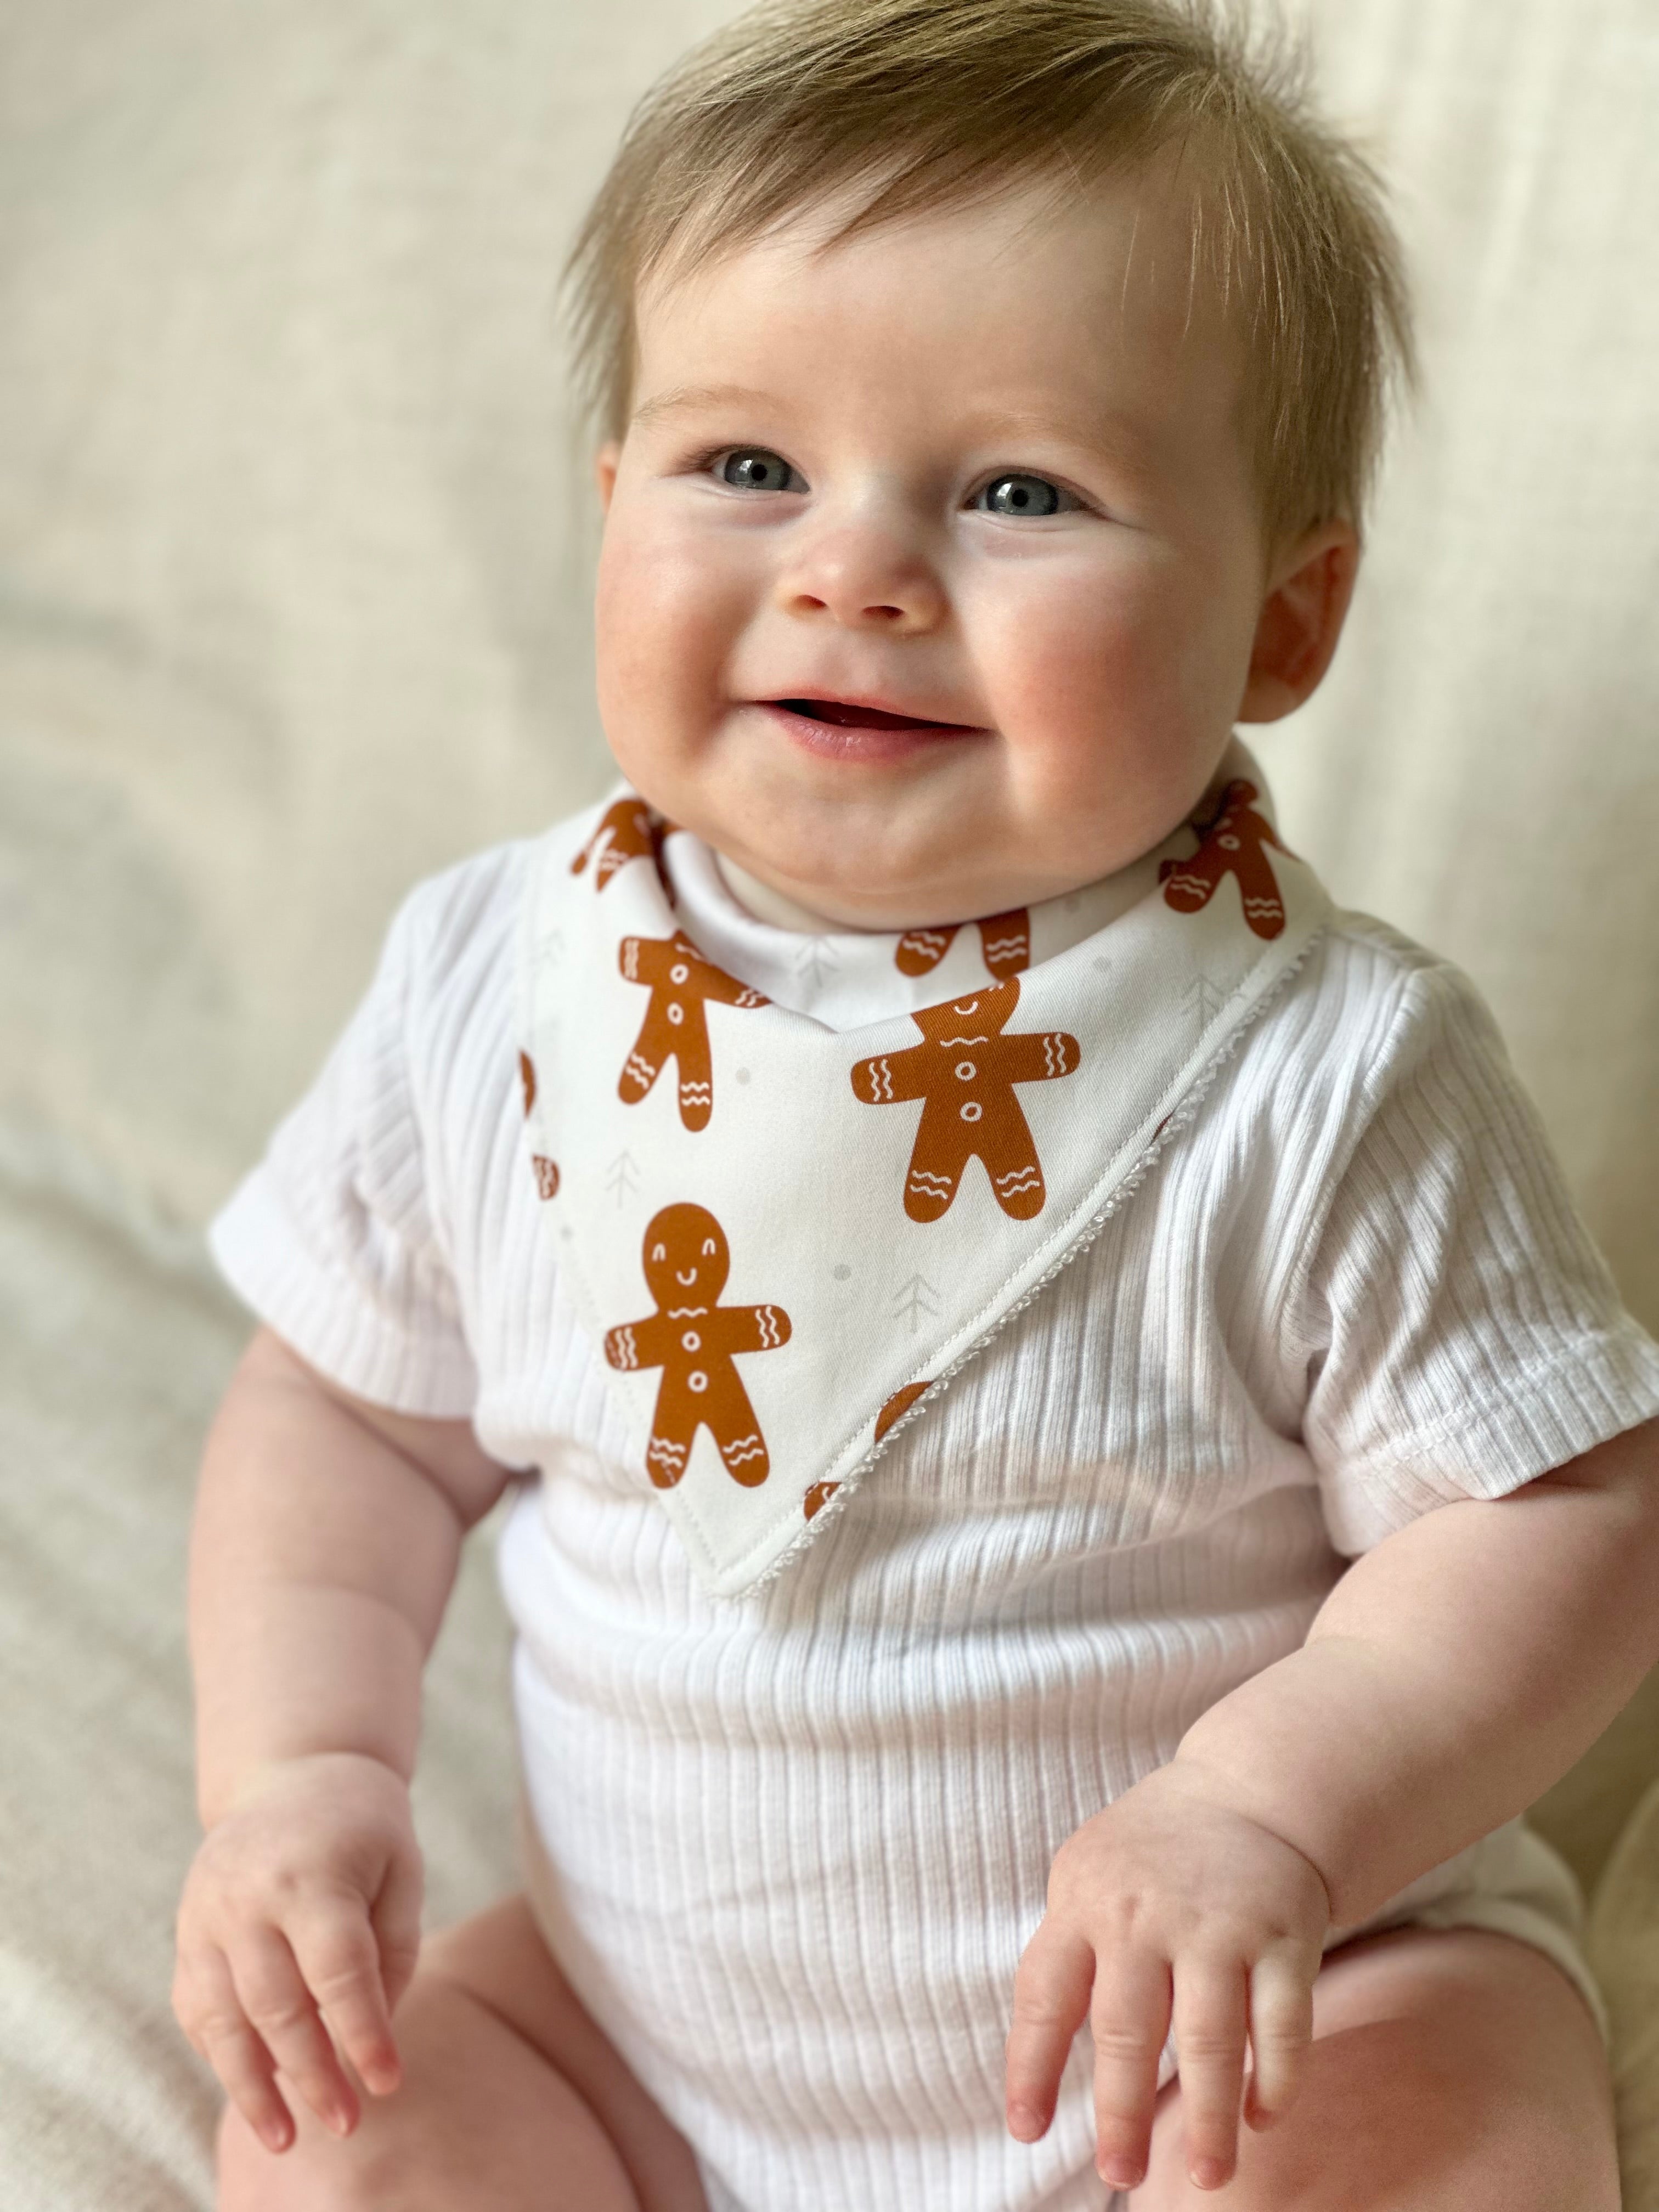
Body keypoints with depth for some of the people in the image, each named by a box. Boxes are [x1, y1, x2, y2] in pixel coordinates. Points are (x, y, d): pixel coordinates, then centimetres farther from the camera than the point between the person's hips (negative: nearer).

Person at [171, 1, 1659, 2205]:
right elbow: (349, 1409, 5)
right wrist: (299, 1766, -9)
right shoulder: (496, 986, -8)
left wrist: (1270, 1814, -29)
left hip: (1241, 2026, -3)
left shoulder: (1331, 1072, -19)